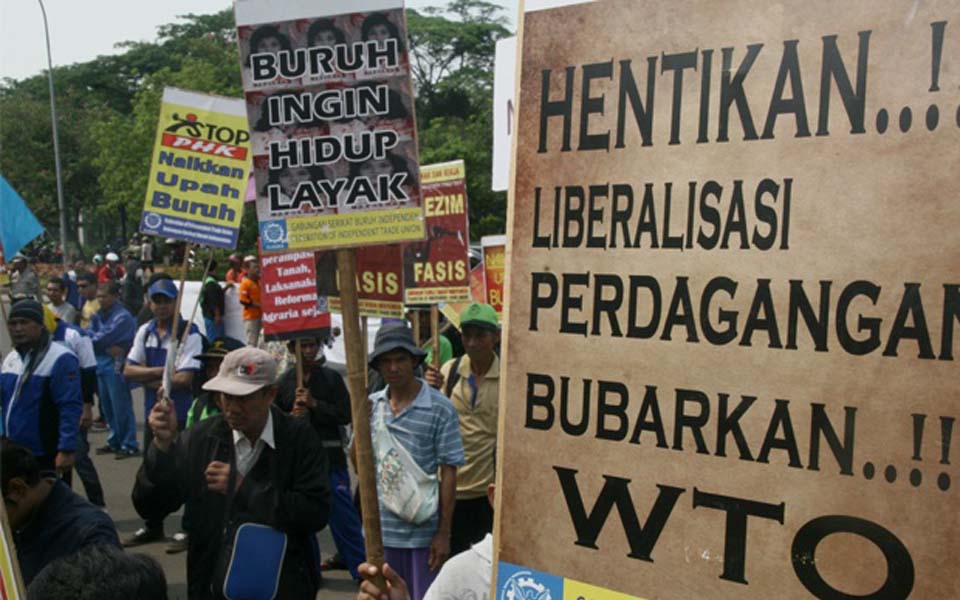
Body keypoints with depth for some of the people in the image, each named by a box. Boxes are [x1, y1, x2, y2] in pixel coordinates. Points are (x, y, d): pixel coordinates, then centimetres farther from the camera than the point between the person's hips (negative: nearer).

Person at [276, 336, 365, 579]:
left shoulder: (331, 378, 1)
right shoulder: (284, 381, 5)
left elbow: (345, 415, -5)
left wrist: (314, 404, -15)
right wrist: (291, 417, -12)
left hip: (330, 456, -2)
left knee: (344, 514, 0)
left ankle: (360, 567, 9)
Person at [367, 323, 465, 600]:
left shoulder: (440, 408, -10)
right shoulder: (371, 405, 2)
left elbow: (448, 472, -9)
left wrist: (443, 532, -10)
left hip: (422, 532, -4)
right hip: (379, 528, 4)